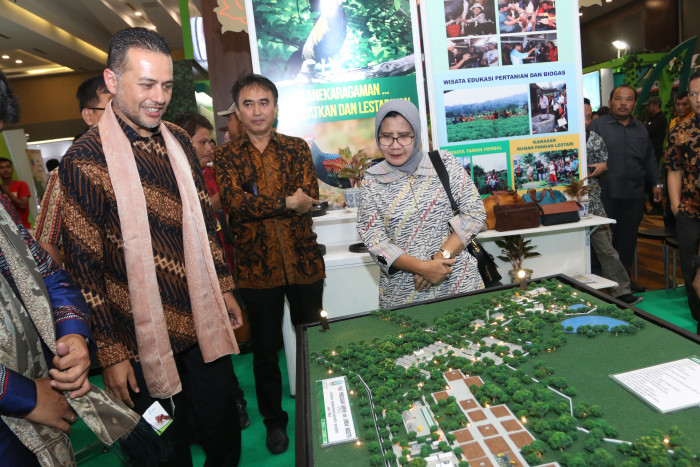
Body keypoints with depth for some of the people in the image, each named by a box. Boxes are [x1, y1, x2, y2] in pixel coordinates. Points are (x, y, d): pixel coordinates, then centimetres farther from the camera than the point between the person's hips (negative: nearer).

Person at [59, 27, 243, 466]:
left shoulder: (179, 142, 5)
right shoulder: (84, 160, -13)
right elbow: (85, 266, -11)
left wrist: (224, 288, 11)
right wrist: (111, 352, -9)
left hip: (205, 325, 5)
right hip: (145, 341, -4)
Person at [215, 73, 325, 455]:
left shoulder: (297, 148, 7)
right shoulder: (226, 155, 3)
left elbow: (310, 197, -7)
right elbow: (232, 201, -15)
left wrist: (256, 204, -13)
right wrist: (286, 201, -16)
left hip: (303, 261, 2)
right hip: (256, 266, -1)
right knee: (265, 348, 12)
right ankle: (273, 420, 35)